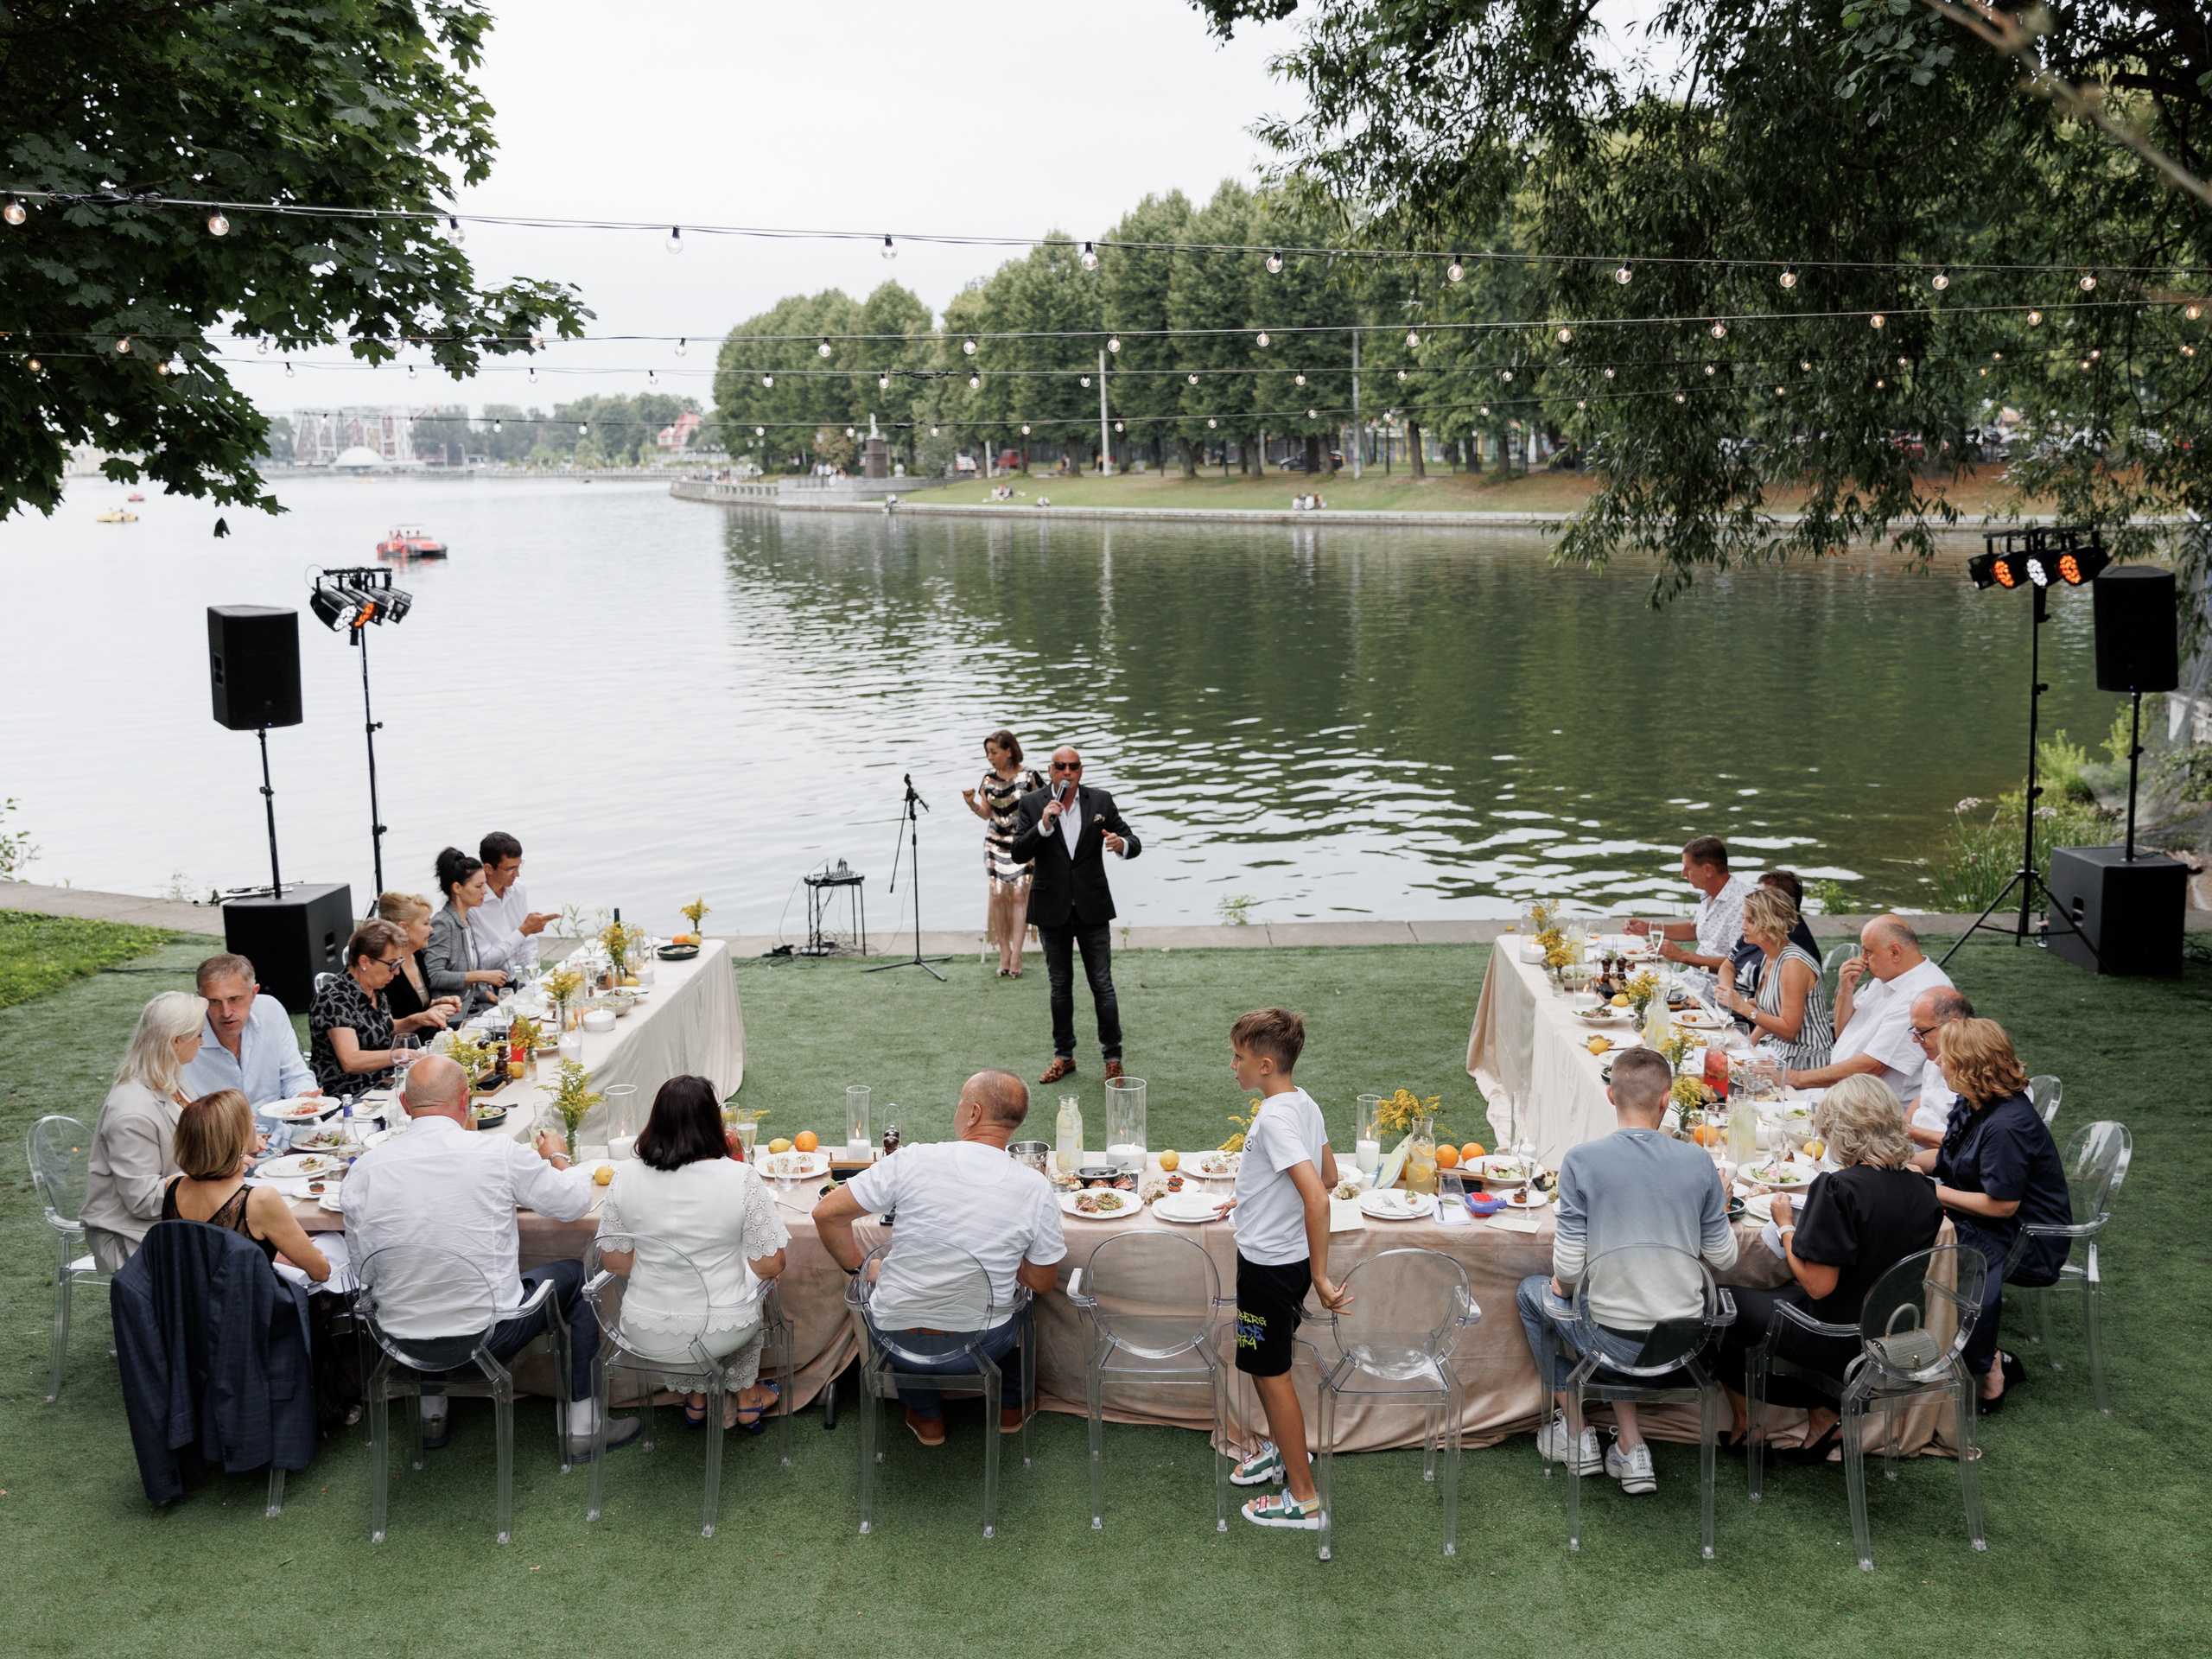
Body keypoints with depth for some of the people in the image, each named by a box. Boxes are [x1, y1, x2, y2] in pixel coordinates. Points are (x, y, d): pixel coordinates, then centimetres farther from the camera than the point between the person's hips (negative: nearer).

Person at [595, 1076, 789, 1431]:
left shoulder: (626, 1175, -10)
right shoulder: (742, 1178, -18)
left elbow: (613, 1258, 0)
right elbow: (770, 1264, -12)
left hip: (645, 1335, 2)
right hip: (722, 1333, -2)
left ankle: (697, 1399, 42)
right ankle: (747, 1396, 47)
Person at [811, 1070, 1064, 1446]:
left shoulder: (913, 1160, -15)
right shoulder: (1036, 1190, -12)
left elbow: (827, 1214, -10)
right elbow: (1043, 1284, -1)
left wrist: (859, 1266, 7)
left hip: (898, 1341, 0)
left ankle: (926, 1415, 42)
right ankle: (1011, 1404, 48)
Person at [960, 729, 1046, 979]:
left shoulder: (1029, 776, -6)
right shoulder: (989, 779, 5)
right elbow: (986, 814, 10)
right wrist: (971, 803, -8)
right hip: (996, 843, 4)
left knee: (1019, 894, -9)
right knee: (998, 895, -4)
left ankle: (1016, 955, -9)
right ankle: (1004, 952, 3)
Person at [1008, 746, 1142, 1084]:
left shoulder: (1101, 801, -1)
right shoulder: (1032, 803, -3)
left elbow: (1133, 843, -1)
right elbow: (1017, 854, -10)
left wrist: (1122, 844, -25)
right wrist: (1043, 825, -25)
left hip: (1092, 907, -1)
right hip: (1052, 910, 1)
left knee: (1103, 985, 1)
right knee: (1060, 985, 13)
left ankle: (1112, 1059, 9)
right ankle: (1064, 1056, 25)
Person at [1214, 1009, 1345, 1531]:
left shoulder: (1274, 1117, -26)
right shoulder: (1304, 1104, 2)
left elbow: (1318, 1197, -34)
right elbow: (1327, 1175, 16)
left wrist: (1320, 1276, -28)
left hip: (1270, 1264, -9)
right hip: (1281, 1256, 9)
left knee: (1272, 1374, 4)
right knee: (1262, 1365, 26)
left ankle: (1303, 1499, 14)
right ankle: (1280, 1448, 45)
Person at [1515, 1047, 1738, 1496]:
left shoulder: (1582, 1160, -15)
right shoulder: (1698, 1162, -6)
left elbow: (1568, 1270, -15)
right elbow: (1723, 1260, 2)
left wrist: (1562, 1287, 8)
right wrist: (1721, 1211, 21)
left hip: (1611, 1341, -3)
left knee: (1531, 1291, 27)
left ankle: (1576, 1433, 30)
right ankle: (1631, 1447, 22)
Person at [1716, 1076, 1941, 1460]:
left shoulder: (1838, 1188, -26)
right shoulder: (1921, 1188, -4)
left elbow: (1818, 1285, -24)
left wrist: (1786, 1225, -10)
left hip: (1839, 1343, -7)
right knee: (1779, 1296, 27)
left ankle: (1744, 1420, 27)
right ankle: (1823, 1414, 20)